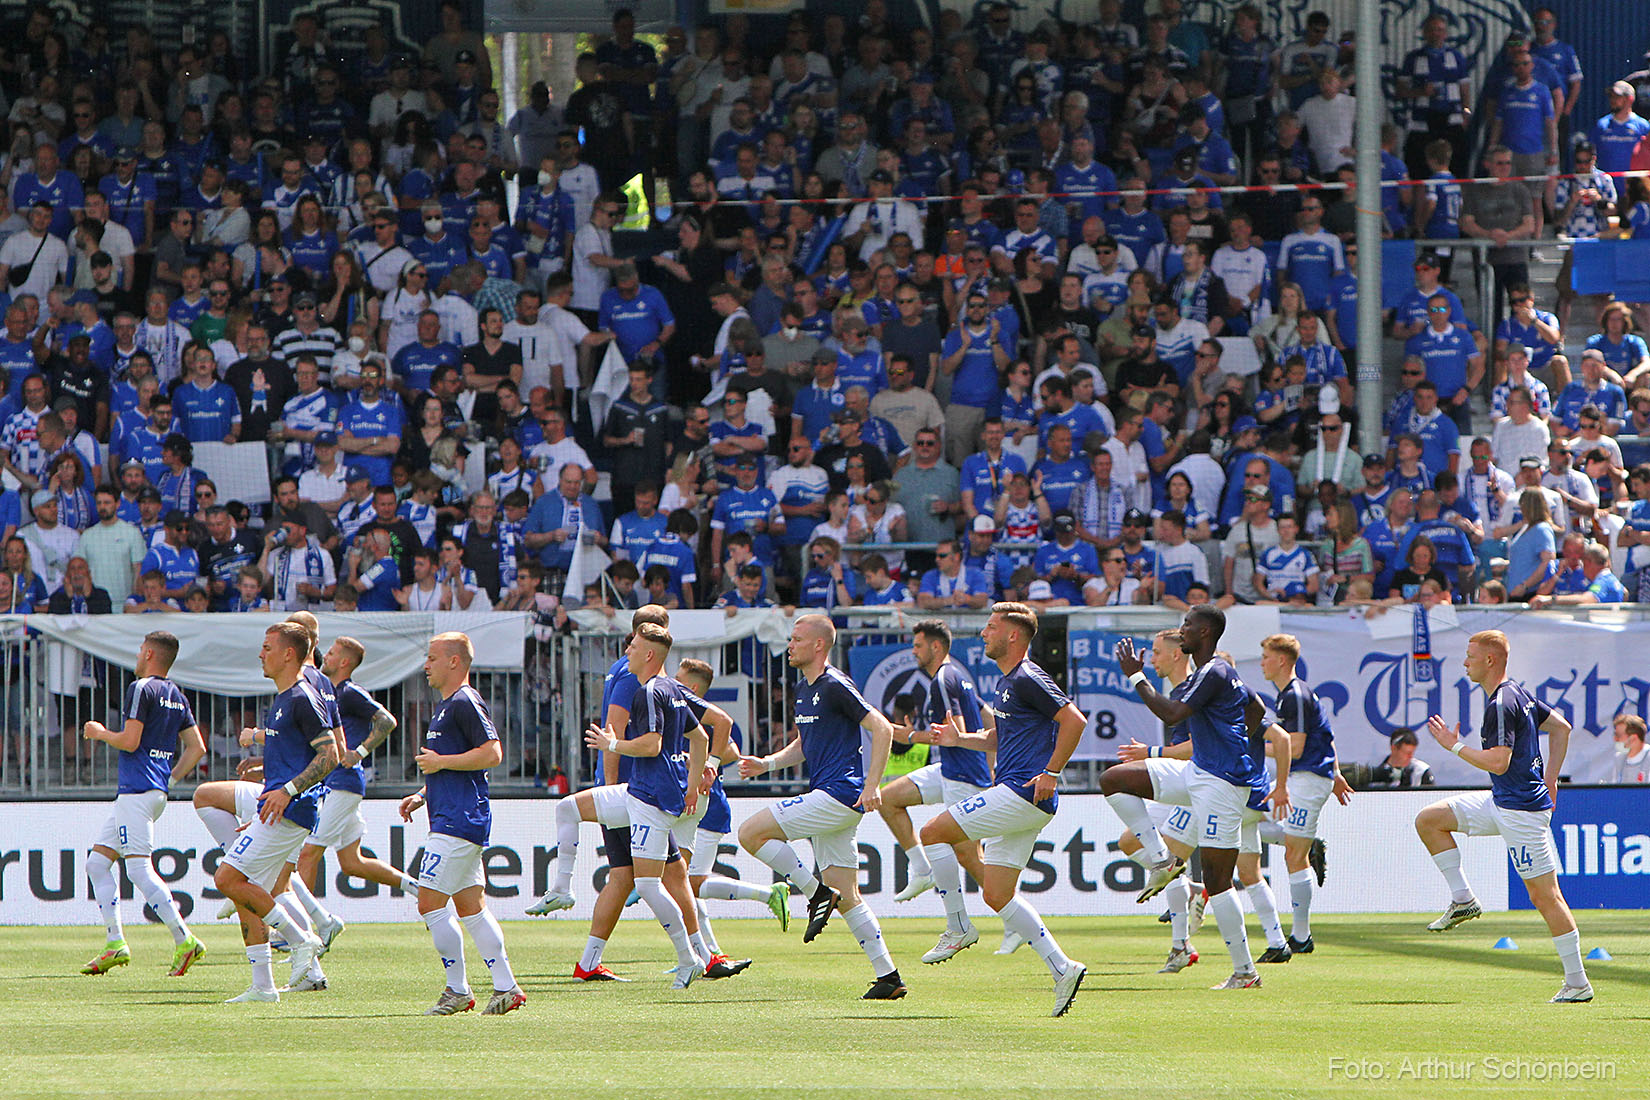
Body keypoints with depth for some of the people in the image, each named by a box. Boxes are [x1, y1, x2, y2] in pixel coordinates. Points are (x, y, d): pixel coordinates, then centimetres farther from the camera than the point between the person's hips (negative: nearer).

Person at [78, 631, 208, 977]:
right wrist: (171, 779, 20)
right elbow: (196, 748, 16)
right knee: (97, 861, 12)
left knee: (139, 867, -13)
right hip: (157, 790, 10)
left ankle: (184, 941, -20)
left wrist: (100, 732, 2)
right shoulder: (176, 696, 17)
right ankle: (115, 943, 6)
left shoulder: (141, 689, -9)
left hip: (138, 789, -10)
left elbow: (130, 741, -16)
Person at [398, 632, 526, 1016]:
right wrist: (422, 796, 19)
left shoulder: (466, 703, -11)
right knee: (470, 907, 10)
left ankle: (457, 990, -5)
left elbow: (491, 753, -21)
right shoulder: (446, 705, 21)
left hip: (459, 822, -11)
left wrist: (440, 762, -15)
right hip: (449, 820, 11)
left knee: (430, 903, -10)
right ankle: (506, 987, 9)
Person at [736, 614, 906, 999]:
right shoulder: (804, 689, 18)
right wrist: (767, 763, 13)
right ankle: (888, 977, 7)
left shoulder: (836, 686, -10)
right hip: (828, 798, 10)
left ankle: (817, 894, -6)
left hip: (840, 794, -10)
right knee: (847, 899, 7)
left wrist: (871, 785, -20)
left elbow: (882, 729, -14)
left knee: (751, 833, -13)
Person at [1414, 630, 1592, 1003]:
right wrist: (1550, 778, 18)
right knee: (1428, 820, 12)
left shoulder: (1501, 705, -19)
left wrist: (1455, 746, -13)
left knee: (1544, 894, -7)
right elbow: (1561, 727, 21)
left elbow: (1498, 762, -25)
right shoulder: (1519, 693, 12)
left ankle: (1577, 983, -4)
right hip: (1502, 803, 10)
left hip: (1520, 810, -10)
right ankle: (1462, 899, 11)